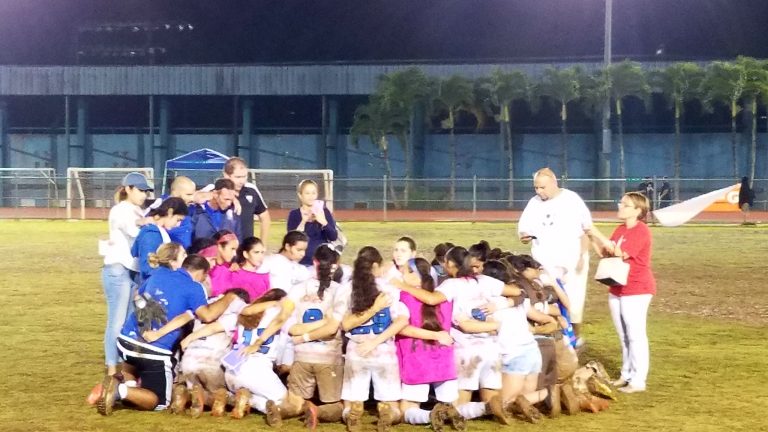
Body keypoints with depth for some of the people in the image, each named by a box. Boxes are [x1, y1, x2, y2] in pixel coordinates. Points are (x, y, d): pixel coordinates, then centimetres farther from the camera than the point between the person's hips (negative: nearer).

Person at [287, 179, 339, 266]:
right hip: (303, 262, -1)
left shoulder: (325, 212, 3)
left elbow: (334, 237, -4)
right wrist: (303, 222, -20)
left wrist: (324, 222, -20)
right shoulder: (294, 214, 0)